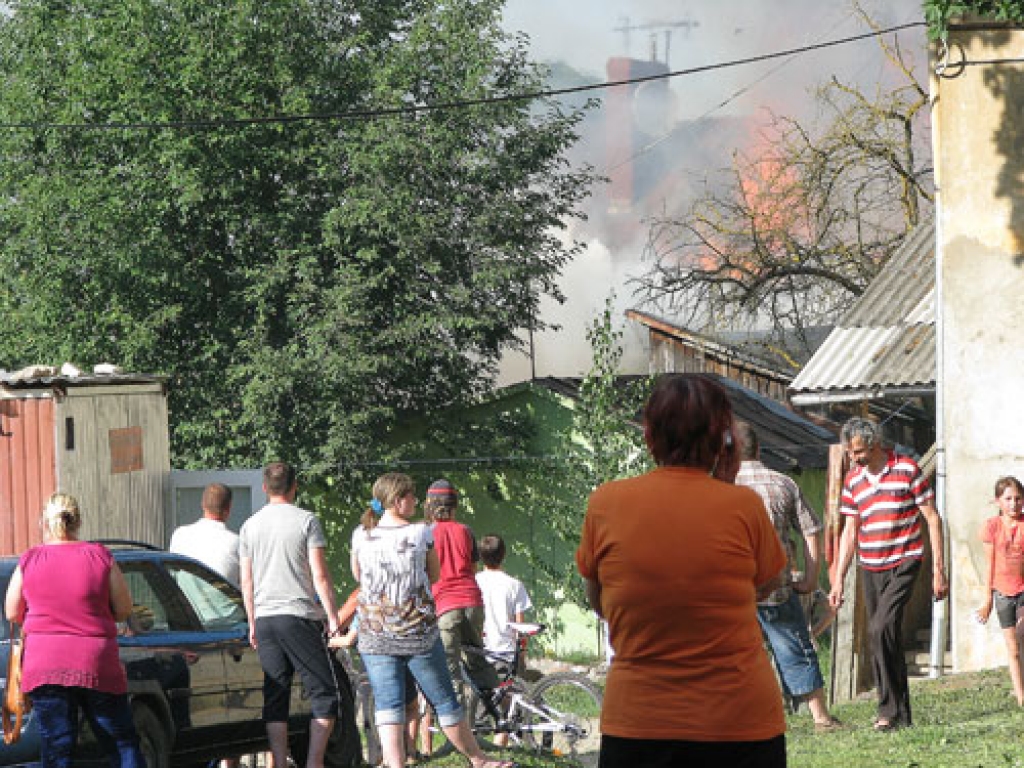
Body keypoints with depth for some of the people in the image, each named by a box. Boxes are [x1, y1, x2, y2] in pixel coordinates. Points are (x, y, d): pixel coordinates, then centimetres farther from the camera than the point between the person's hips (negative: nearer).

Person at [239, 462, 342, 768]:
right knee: (324, 691, 2)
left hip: (264, 617, 5)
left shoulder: (250, 526, 10)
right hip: (300, 616, -5)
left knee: (275, 697, 6)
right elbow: (320, 575, -7)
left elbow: (246, 582, 13)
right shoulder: (306, 521, -4)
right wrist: (332, 616, -2)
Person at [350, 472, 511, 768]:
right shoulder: (420, 533, -8)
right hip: (419, 632, -1)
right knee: (444, 701, 10)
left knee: (387, 704, 0)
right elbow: (435, 574, 7)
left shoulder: (361, 535, -1)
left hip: (375, 635, 1)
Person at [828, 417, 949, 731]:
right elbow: (850, 532, 13)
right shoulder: (853, 480, 9)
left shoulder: (907, 470, -6)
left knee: (881, 629, -21)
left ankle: (890, 710, -15)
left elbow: (933, 519, -2)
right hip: (870, 569, 5)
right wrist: (838, 581, 8)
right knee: (883, 638, 5)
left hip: (903, 564, -5)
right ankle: (901, 714, 13)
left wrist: (939, 569, -6)